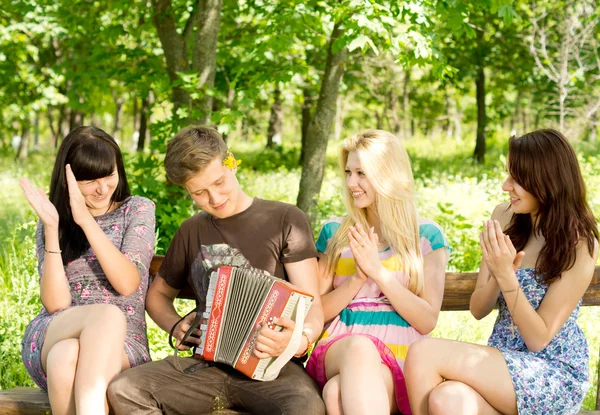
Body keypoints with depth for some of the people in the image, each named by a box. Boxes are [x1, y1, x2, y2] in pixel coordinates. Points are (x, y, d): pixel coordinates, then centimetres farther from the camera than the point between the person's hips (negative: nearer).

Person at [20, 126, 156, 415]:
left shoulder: (138, 210, 9)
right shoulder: (53, 222, 12)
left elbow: (127, 284, -8)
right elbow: (56, 304, -3)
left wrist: (86, 220, -14)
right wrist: (52, 228, -11)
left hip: (119, 345, 0)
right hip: (52, 338, 1)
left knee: (67, 358, -37)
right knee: (107, 314, -36)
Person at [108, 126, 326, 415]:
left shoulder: (285, 219, 2)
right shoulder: (192, 231, 16)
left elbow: (312, 305, -3)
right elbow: (158, 294, 30)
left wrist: (302, 339, -27)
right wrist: (175, 326, 6)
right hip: (205, 363, 4)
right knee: (123, 390, -23)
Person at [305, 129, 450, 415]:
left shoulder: (426, 235, 7)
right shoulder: (334, 233, 14)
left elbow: (427, 321, -1)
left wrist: (379, 271, -10)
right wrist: (357, 278, -8)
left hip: (401, 358, -3)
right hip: (339, 351, 3)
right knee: (360, 345, -37)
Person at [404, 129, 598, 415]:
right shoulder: (505, 217, 1)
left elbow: (539, 338, -13)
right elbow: (478, 310, 4)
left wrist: (507, 276, -26)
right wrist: (497, 274, -18)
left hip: (555, 377, -4)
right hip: (502, 361, 4)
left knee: (423, 354, -25)